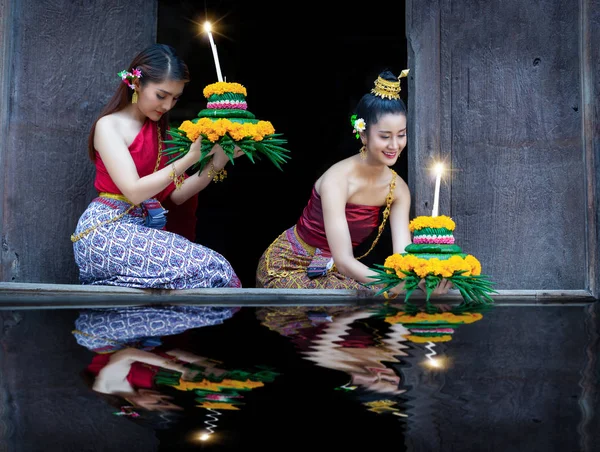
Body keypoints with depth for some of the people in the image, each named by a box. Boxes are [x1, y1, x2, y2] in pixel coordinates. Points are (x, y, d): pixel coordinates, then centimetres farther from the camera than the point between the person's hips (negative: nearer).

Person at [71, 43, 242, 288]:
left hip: (145, 229, 7)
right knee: (211, 268, -23)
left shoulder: (159, 130, 16)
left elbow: (176, 194, 9)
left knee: (213, 268, -19)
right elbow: (134, 191, -17)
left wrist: (216, 163, -5)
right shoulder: (109, 125, -5)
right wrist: (189, 159, -21)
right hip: (105, 231, -7)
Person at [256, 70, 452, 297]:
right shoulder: (337, 180, -27)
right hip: (288, 268, -6)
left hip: (333, 270, 6)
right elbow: (344, 260, -32)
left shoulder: (398, 189, -8)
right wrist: (395, 285, -46)